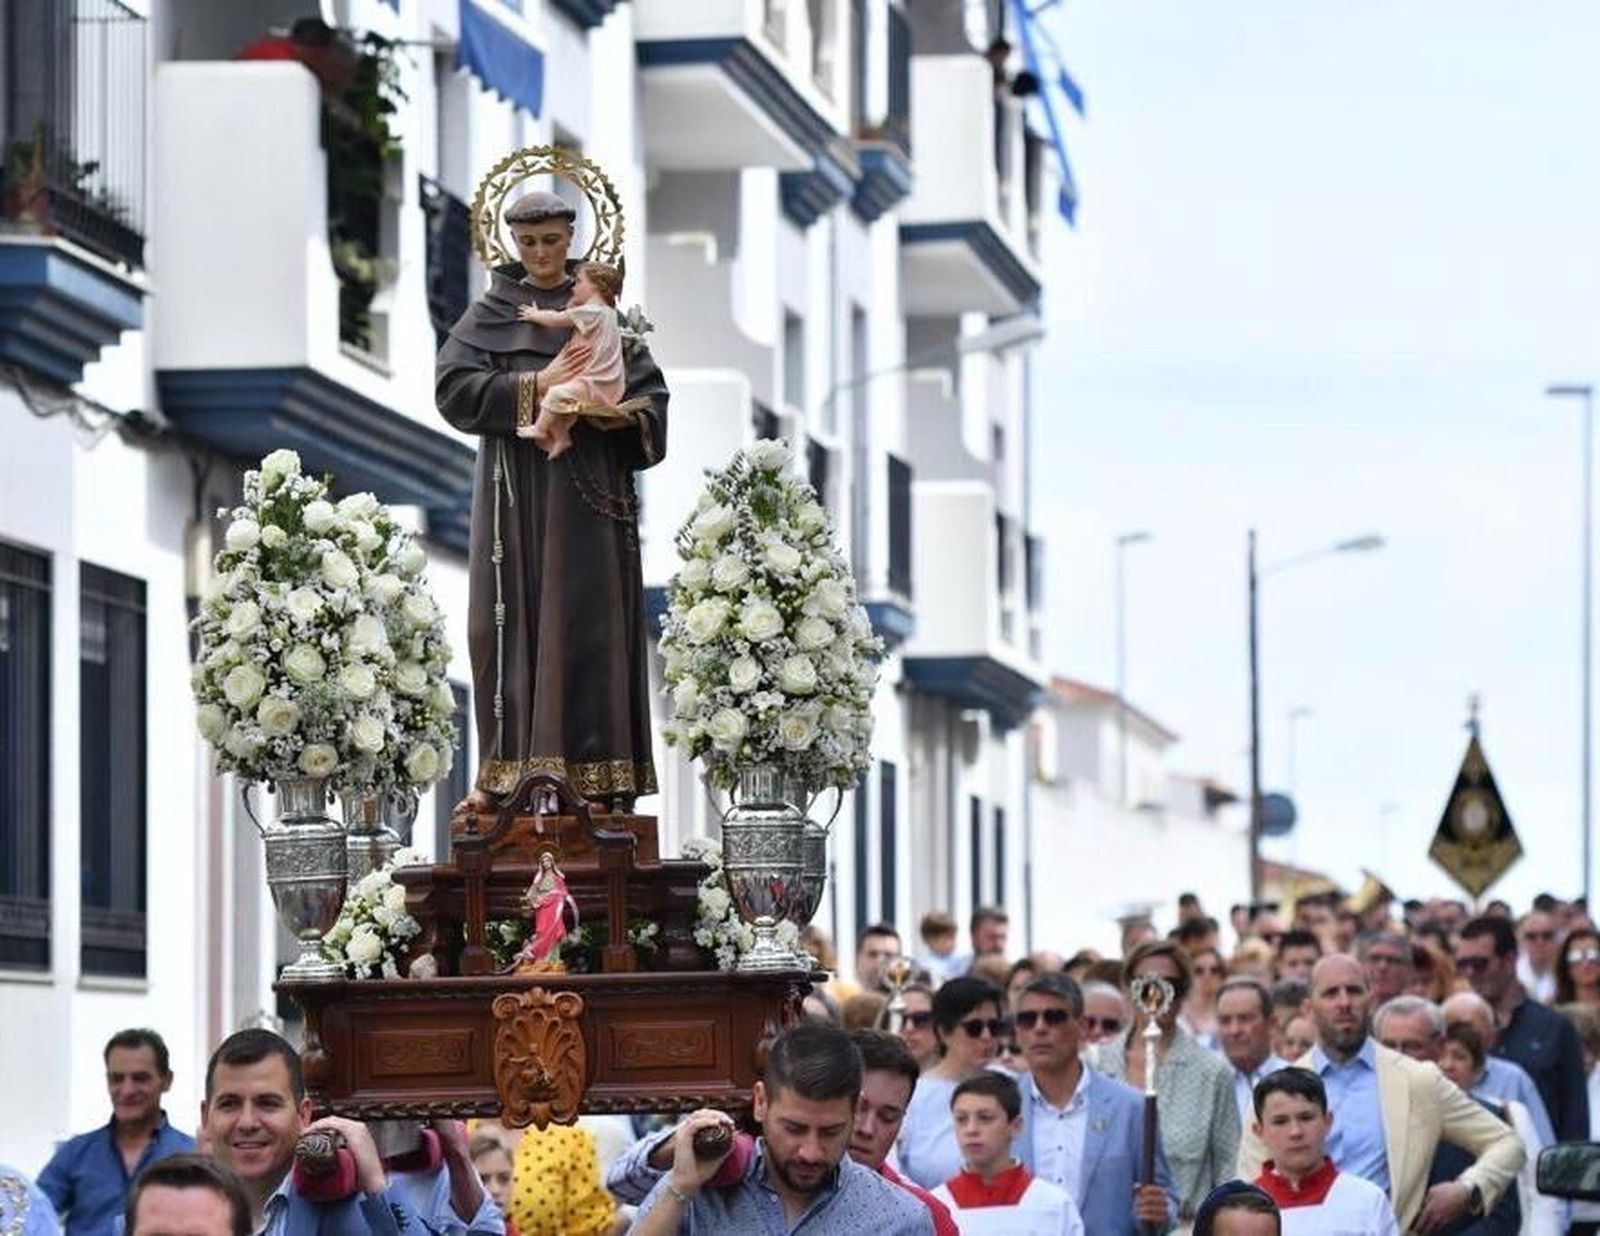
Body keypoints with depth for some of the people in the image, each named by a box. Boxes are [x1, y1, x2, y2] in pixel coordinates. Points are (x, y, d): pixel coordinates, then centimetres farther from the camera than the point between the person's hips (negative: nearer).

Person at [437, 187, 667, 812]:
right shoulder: (490, 314, 8)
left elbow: (652, 393, 9)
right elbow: (453, 386, -6)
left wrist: (623, 416, -13)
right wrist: (535, 387, -15)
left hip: (590, 490, 1)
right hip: (518, 489, -1)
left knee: (591, 619, -3)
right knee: (515, 617, -5)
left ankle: (599, 776, -3)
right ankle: (505, 771, -5)